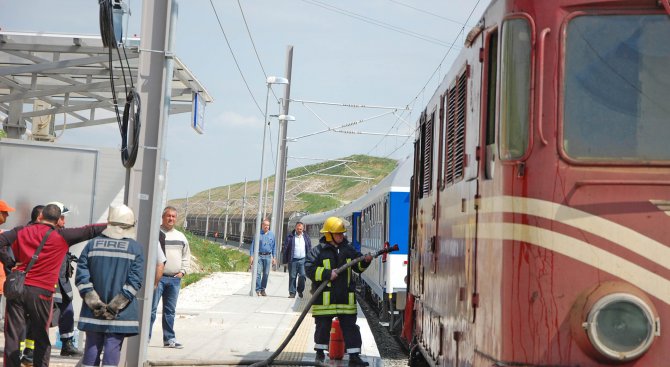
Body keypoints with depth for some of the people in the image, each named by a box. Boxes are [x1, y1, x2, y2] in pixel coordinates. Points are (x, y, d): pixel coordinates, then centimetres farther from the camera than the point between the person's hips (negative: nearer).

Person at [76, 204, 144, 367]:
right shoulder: (135, 248, -3)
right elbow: (135, 281, -11)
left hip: (93, 312, 3)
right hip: (121, 315, -2)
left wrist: (94, 303, -3)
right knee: (112, 350, -2)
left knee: (92, 348, 10)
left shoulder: (92, 244, 4)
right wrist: (115, 306, -9)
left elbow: (81, 276, -1)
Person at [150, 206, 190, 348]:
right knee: (152, 308, -6)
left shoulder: (181, 237, 15)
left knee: (170, 310, 10)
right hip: (157, 277, -5)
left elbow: (186, 256, 22)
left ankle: (169, 338, 15)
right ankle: (145, 337, -2)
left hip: (175, 279, 5)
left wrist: (182, 271, 8)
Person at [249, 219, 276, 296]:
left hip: (267, 256, 3)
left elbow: (273, 247, 12)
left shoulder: (272, 235, 8)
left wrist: (274, 258, 8)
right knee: (258, 273, -11)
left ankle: (263, 290, 15)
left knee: (266, 274, 5)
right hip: (259, 256, -3)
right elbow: (253, 245, 1)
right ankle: (257, 290, -10)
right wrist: (251, 256, -6)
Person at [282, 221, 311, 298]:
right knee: (292, 277, 2)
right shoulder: (290, 236, 1)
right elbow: (285, 248, 0)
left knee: (302, 276, -8)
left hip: (303, 260, 1)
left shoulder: (306, 237, 11)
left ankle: (300, 290, 13)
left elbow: (309, 248, 15)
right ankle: (292, 293, 10)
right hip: (293, 260, -1)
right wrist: (285, 260, -5)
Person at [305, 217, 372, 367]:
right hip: (325, 297, -3)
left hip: (345, 297, 3)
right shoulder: (318, 251, -5)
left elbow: (358, 266, 17)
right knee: (323, 325, 9)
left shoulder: (348, 249, 9)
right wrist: (327, 274, -20)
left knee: (350, 326, 0)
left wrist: (365, 261, -4)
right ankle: (320, 351, 29)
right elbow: (309, 269, -12)